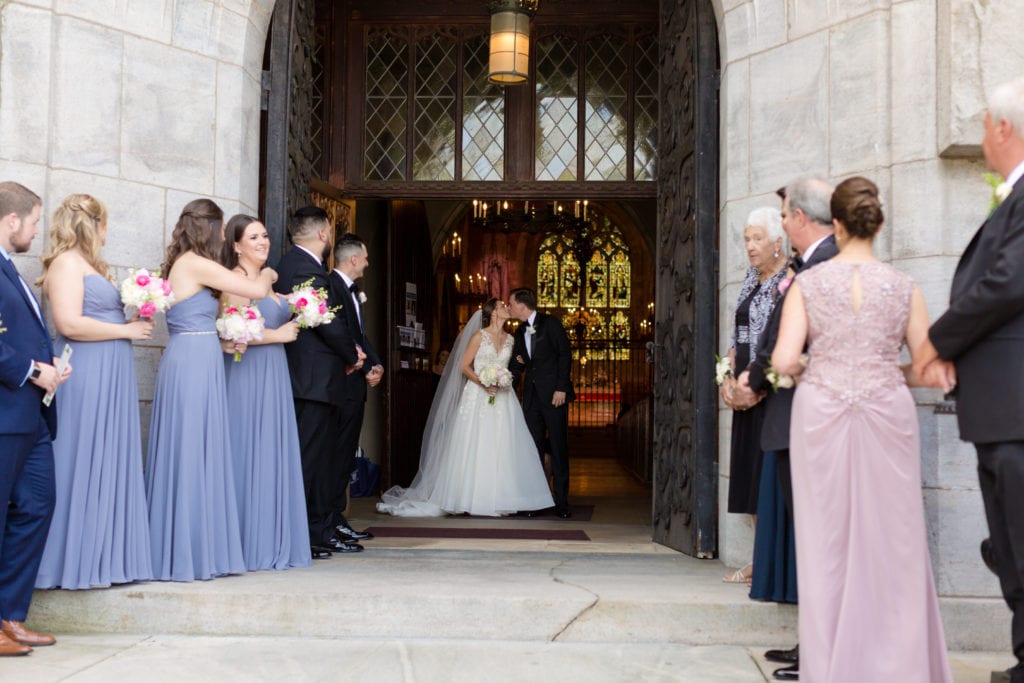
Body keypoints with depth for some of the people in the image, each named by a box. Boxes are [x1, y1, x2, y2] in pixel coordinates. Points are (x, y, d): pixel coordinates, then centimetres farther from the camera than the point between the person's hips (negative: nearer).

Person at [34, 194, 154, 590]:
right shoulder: (66, 263, -8)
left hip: (109, 378, 9)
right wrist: (126, 330, -11)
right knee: (83, 465, -5)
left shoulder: (89, 265, 21)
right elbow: (70, 324, -19)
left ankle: (103, 558, 13)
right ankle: (76, 563, 3)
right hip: (86, 378, -9)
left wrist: (135, 321, 6)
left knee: (108, 466, 8)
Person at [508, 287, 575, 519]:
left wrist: (561, 389, -14)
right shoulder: (520, 332, 16)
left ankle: (561, 503, 1)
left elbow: (565, 355, -8)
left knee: (558, 448, -3)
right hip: (531, 395, 6)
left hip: (554, 394, -6)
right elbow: (516, 365, 16)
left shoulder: (550, 323, -3)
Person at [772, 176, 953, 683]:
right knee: (891, 544, 8)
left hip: (821, 413, 0)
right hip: (887, 414, 0)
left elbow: (785, 361, -7)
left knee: (827, 544, 7)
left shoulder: (807, 283, 0)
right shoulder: (904, 287, 2)